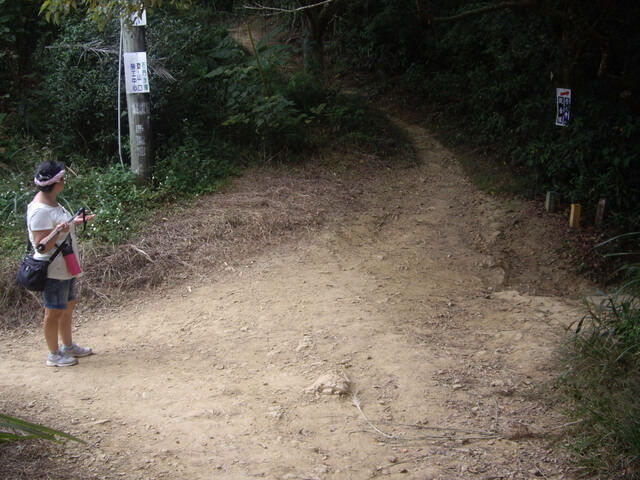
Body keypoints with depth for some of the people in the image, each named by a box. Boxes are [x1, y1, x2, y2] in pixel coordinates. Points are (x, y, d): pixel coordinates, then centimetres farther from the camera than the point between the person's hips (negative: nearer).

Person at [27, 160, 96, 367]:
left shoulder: (53, 202, 5)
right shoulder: (40, 210, -25)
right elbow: (42, 246, -26)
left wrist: (75, 221, 16)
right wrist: (58, 231, -40)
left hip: (65, 268, 10)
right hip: (53, 271, -10)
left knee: (68, 305, 21)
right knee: (54, 311, 4)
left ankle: (68, 346, 37)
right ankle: (54, 355, 18)